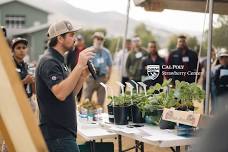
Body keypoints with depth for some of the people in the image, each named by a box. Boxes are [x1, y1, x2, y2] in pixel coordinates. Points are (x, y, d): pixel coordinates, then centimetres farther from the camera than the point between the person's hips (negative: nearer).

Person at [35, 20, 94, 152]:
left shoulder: (59, 61, 16)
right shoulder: (49, 62, -15)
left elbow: (70, 94, 16)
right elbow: (60, 93, -29)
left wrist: (83, 76, 1)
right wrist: (79, 65, -28)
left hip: (62, 130, 10)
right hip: (58, 133, -10)